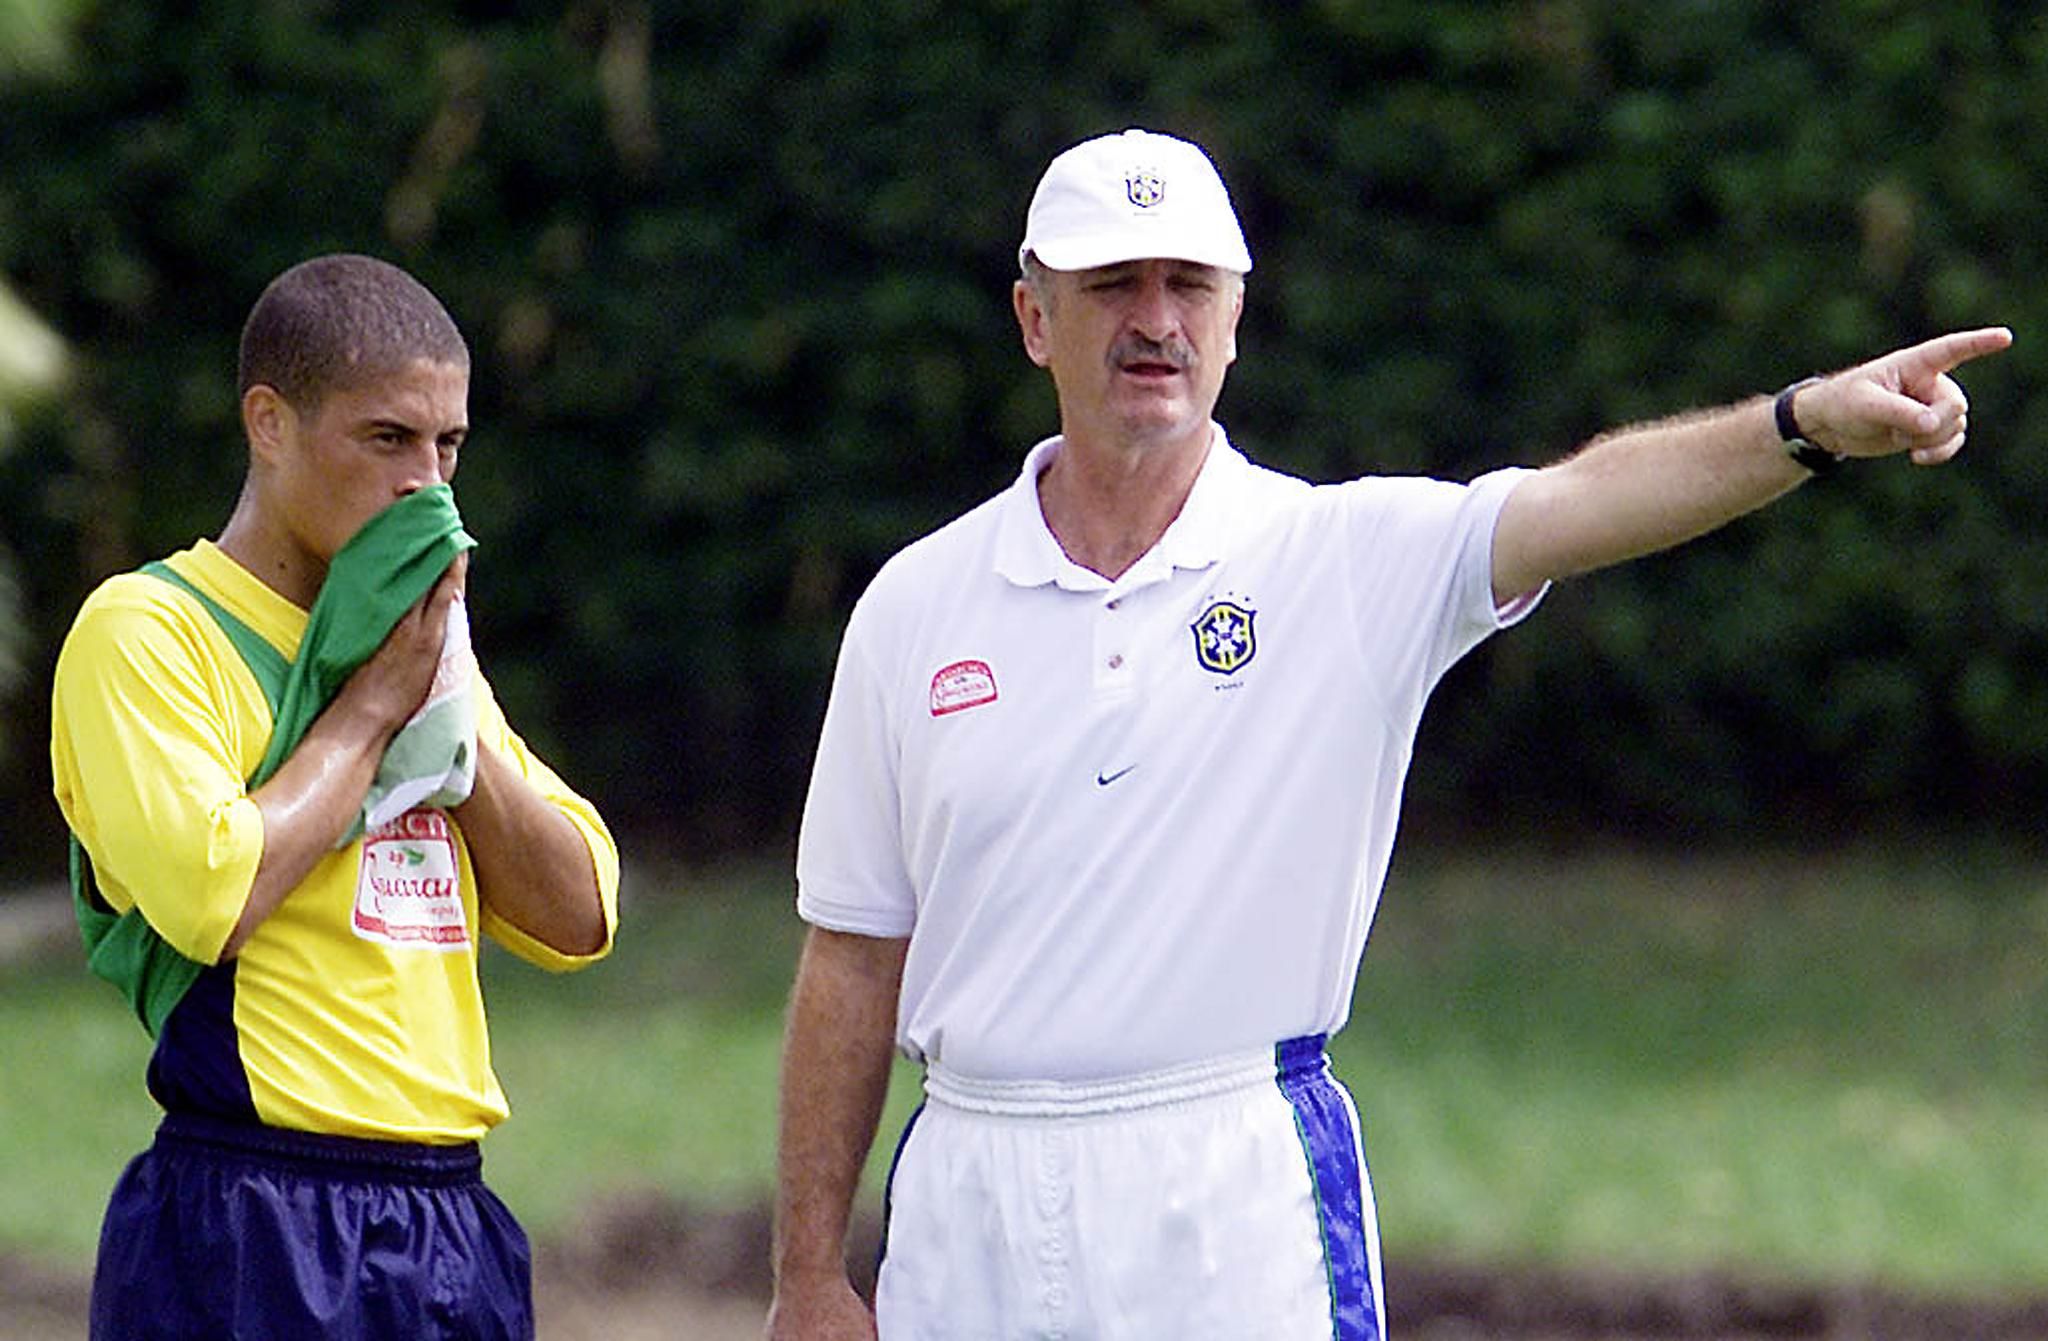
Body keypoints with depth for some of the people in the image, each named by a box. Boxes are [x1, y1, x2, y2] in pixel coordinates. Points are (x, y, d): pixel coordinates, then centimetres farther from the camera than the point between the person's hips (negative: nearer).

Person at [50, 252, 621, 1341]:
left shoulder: (421, 636, 18)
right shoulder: (146, 630, -4)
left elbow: (576, 918, 11)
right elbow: (210, 896, -19)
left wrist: (448, 706, 1)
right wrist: (370, 706, -7)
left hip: (452, 1221, 6)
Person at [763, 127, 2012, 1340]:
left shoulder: (1352, 559, 0)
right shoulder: (917, 603, 6)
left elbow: (1586, 501, -19)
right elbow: (854, 961, 9)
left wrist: (1811, 422, -37)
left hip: (1242, 1208, -2)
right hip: (970, 1204, 2)